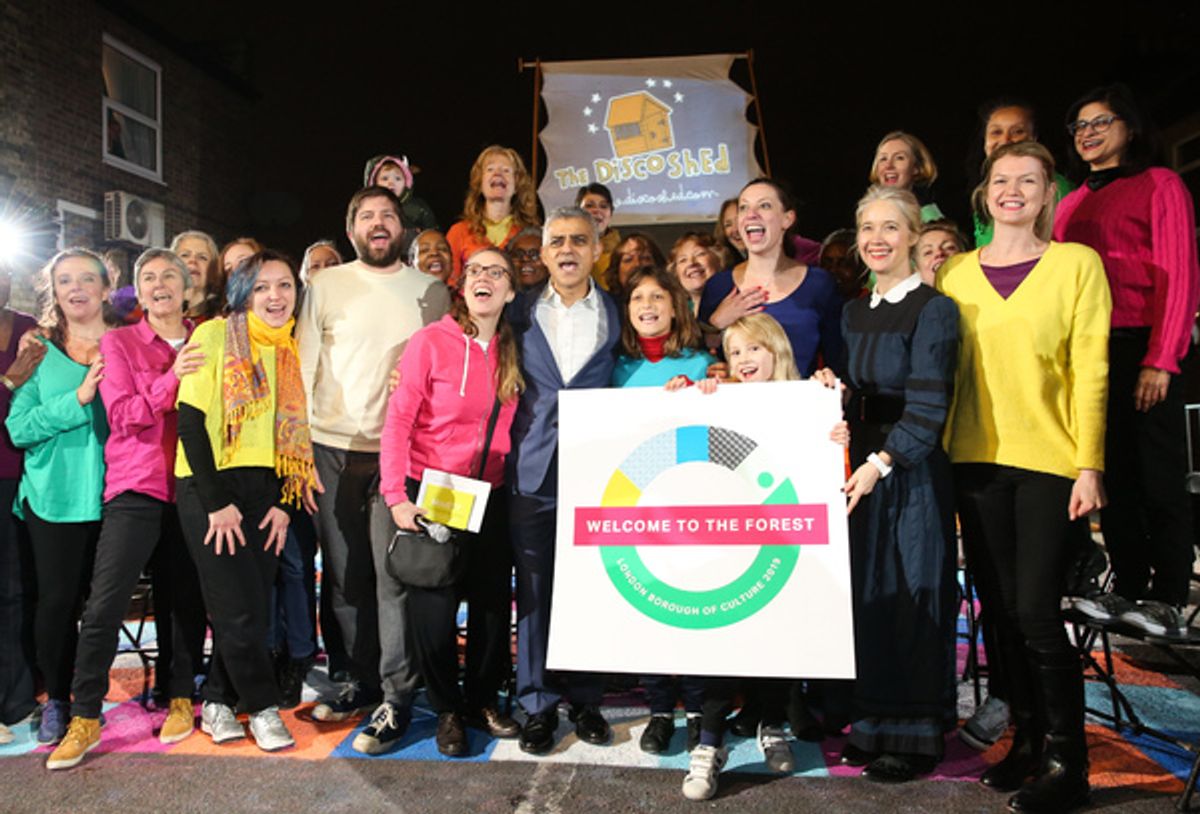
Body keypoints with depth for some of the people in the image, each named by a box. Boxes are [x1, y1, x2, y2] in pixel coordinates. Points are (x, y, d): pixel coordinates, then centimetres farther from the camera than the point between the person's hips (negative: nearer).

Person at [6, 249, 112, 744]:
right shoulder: (40, 351, 6)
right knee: (57, 598, 4)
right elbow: (19, 426, -5)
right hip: (55, 495, 0)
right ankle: (56, 699, 23)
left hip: (113, 494, 0)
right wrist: (78, 398, -16)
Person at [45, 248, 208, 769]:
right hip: (137, 488, -2)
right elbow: (123, 415, -8)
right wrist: (171, 379, -20)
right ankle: (84, 717, 7)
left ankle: (180, 697, 22)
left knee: (187, 598, 6)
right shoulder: (118, 343, 4)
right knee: (105, 602, -6)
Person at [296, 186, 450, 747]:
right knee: (343, 575, 10)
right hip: (333, 451, 2)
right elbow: (304, 368, 6)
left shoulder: (431, 292, 8)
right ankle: (360, 680, 25)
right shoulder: (324, 286, 8)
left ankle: (396, 695, 8)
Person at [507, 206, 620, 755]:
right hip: (534, 468, 0)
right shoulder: (521, 310, 7)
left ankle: (586, 700, 23)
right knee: (534, 590, 6)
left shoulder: (617, 313, 7)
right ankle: (537, 704, 20)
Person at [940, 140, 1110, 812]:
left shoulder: (1077, 263, 1)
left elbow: (1090, 369, -4)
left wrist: (1090, 466, -9)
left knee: (1037, 611, -5)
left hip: (1050, 462, -3)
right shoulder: (956, 273, 10)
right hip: (977, 459, 4)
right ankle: (1027, 739, 26)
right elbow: (945, 368, 10)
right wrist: (938, 453, 3)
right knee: (1002, 609, 10)